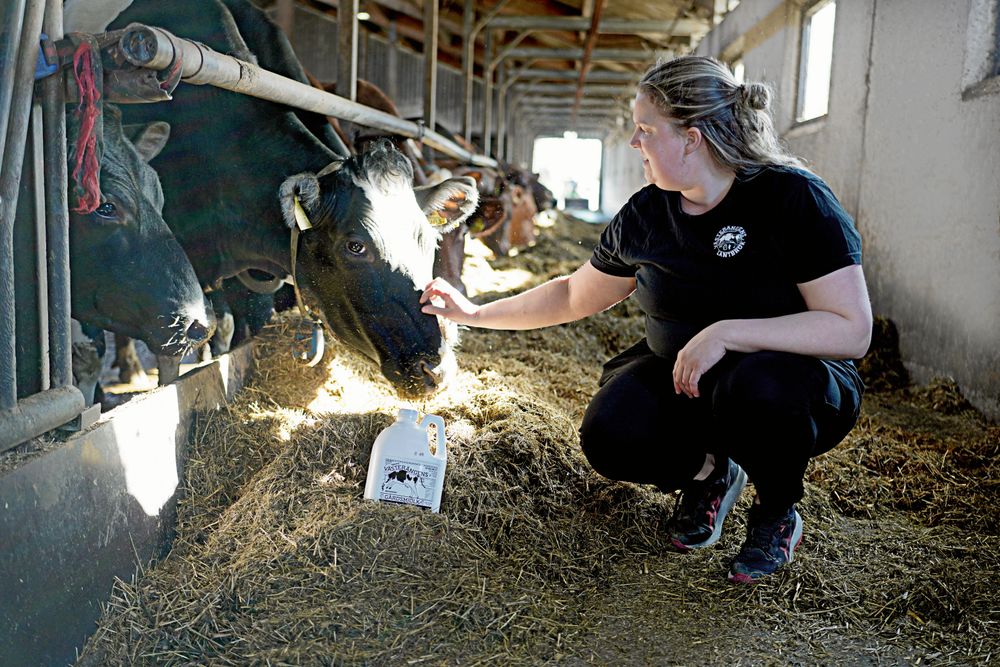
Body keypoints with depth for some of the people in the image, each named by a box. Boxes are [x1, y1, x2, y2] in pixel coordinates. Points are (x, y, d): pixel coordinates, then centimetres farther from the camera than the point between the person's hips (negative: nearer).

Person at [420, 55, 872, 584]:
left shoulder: (792, 198, -17)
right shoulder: (646, 213, -1)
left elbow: (852, 329, -23)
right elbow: (574, 295, 13)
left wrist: (727, 333, -32)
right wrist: (475, 313, 10)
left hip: (795, 378, -3)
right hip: (681, 376, 4)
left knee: (754, 386, -38)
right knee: (610, 436, -25)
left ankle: (778, 513, -4)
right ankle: (708, 471, 10)